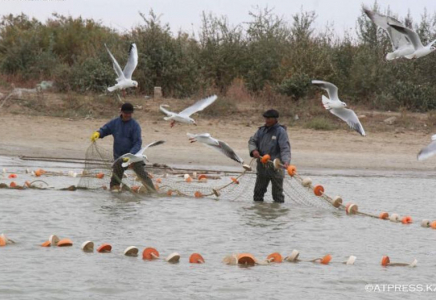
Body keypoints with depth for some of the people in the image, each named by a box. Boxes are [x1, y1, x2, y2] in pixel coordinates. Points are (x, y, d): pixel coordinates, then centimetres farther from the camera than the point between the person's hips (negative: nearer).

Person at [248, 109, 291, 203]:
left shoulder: (280, 131, -9)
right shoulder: (262, 130, 10)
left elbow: (285, 148, -17)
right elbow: (252, 141, 15)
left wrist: (286, 161, -33)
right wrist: (253, 150, -8)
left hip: (276, 167, -6)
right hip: (262, 166, 6)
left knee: (277, 193, 1)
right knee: (258, 191, 15)